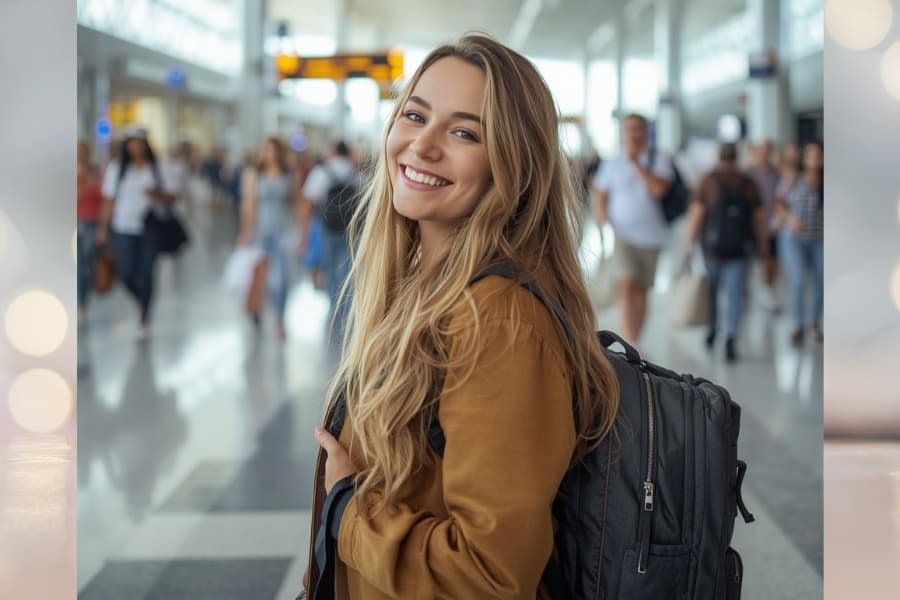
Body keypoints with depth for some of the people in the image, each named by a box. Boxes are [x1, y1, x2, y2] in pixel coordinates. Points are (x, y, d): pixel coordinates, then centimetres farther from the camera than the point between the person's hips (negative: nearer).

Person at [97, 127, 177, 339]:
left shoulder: (158, 170, 5)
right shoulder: (115, 169, 6)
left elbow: (172, 196, 6)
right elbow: (108, 201, 7)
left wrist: (157, 194, -14)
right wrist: (103, 228, 3)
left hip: (150, 228, -1)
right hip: (123, 228, 1)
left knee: (146, 273, -4)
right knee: (126, 273, -5)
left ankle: (144, 319, 6)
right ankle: (141, 302, 26)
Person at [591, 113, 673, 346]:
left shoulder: (659, 159, 2)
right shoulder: (613, 163, 6)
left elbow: (659, 188, -14)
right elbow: (600, 195, 12)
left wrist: (636, 163, -14)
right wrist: (602, 217, -5)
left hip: (650, 237, 1)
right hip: (623, 235, -1)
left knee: (640, 291, 10)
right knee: (627, 286, -19)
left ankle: (634, 344, 25)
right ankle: (630, 345, -25)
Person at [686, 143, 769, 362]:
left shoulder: (708, 182, -5)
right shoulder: (749, 184, 1)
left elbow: (696, 214, -9)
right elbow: (759, 218, 4)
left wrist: (689, 243, -2)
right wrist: (763, 245, 15)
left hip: (712, 248, 0)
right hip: (739, 251, 1)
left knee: (710, 290, 19)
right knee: (735, 295, 1)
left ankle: (711, 331, 32)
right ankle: (731, 336, -17)